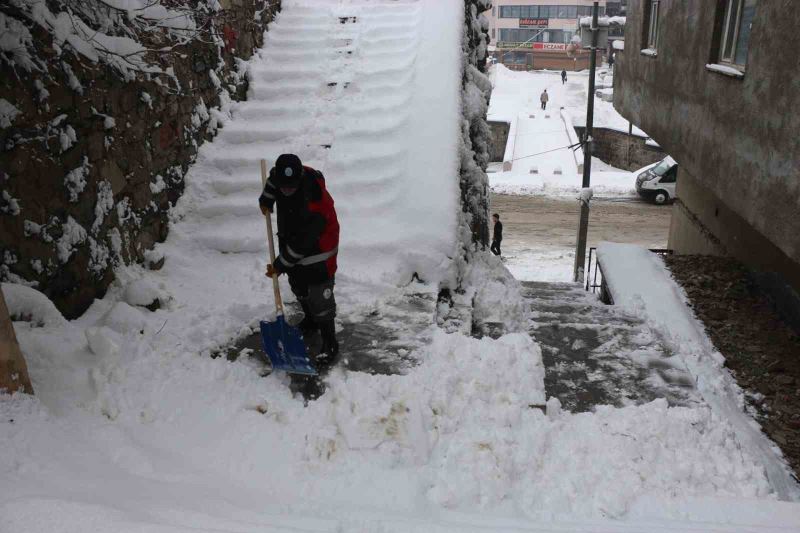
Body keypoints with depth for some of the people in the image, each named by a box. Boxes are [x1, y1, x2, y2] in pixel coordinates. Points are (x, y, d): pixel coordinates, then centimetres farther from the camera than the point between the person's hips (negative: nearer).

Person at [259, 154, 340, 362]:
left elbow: (300, 245, -30)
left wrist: (280, 265, -20)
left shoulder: (313, 204, -38)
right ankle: (310, 320, 47)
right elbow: (273, 176, 13)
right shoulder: (282, 174, -17)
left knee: (319, 296, -5)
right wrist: (266, 199, 3)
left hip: (317, 249, -8)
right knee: (298, 287, 23)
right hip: (290, 240, 8)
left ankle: (329, 342, 9)